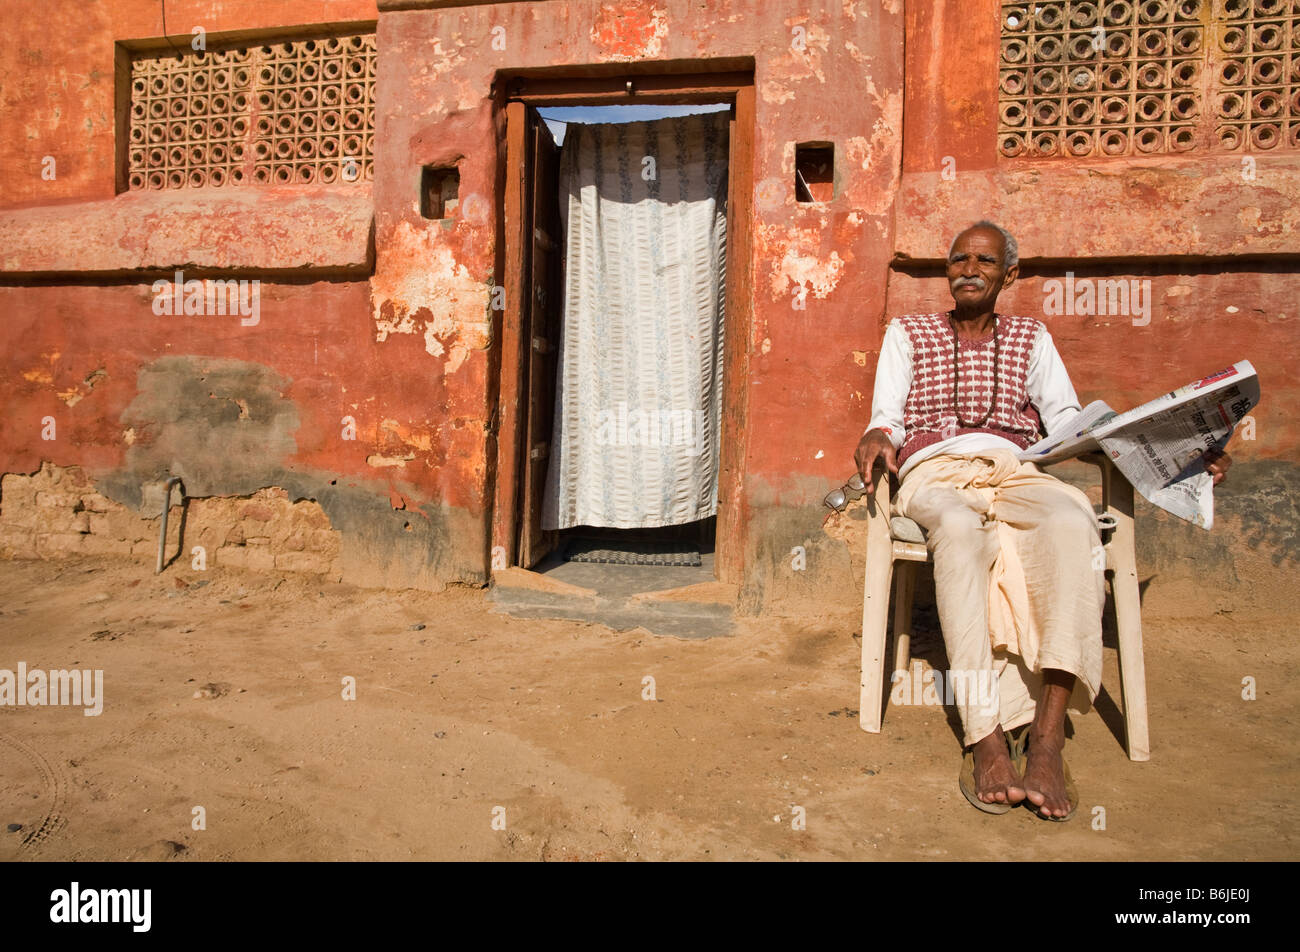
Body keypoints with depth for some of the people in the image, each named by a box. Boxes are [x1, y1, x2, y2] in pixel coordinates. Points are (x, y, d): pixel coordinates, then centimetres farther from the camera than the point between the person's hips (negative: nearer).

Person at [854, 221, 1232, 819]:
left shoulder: (1031, 339, 25)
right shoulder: (907, 333, 22)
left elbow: (1070, 423, 16)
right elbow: (887, 416, 13)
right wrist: (877, 437, -14)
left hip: (1013, 472, 2)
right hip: (933, 475, -2)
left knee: (1072, 517, -35)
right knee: (962, 528, -40)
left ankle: (1047, 734, -41)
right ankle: (987, 735, -44)